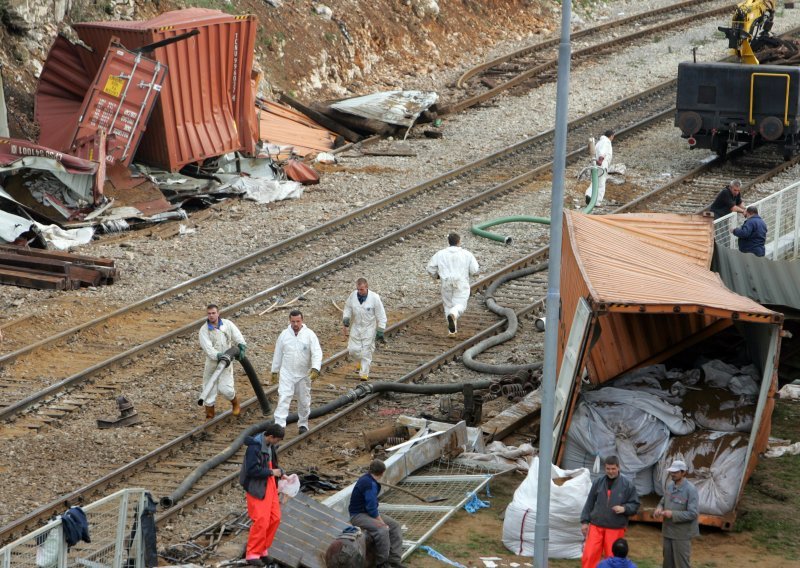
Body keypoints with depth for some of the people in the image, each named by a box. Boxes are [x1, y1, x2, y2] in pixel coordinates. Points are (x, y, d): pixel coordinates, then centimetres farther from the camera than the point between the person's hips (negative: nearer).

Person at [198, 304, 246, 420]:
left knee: (225, 388, -9)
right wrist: (217, 356, -39)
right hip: (212, 363, 0)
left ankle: (235, 403, 24)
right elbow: (207, 347, -22)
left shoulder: (227, 324, -2)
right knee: (209, 389, 4)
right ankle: (209, 416, 19)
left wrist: (241, 346, -32)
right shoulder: (204, 330, -10)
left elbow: (237, 336, -10)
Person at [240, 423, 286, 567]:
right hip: (257, 488, -9)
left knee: (275, 518, 8)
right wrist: (271, 472, -18)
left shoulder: (270, 446, 7)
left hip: (270, 485, 9)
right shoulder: (254, 447, -22)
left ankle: (263, 549, 21)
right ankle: (252, 554, 2)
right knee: (261, 521, -10)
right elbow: (252, 470, -25)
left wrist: (281, 474, 5)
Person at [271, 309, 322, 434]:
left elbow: (317, 353, -16)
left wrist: (315, 369, -31)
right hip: (287, 374, 0)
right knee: (283, 399, -12)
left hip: (304, 375, 0)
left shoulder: (309, 335, -8)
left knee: (304, 401, 13)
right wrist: (275, 371, 12)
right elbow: (278, 354, 8)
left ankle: (303, 424, 32)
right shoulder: (284, 334, -2)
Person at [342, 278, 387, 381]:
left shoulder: (374, 298, -15)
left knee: (366, 351, -3)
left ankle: (364, 374, 6)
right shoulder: (353, 295, -7)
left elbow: (381, 316, -9)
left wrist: (380, 330, -10)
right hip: (356, 327, 3)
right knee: (353, 349, 1)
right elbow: (348, 308, 12)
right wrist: (346, 319, -2)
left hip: (369, 328, -3)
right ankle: (361, 361, 33)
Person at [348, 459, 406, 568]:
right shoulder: (370, 484, -24)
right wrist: (381, 522, -18)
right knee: (383, 530, -33)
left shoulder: (367, 479, 8)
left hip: (369, 513, 11)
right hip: (358, 515, -11)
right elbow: (371, 508, -25)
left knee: (395, 525, 1)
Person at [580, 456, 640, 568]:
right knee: (589, 556, -6)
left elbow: (635, 505, 4)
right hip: (596, 526, 1)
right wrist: (584, 521, 8)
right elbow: (589, 503, 11)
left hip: (616, 529, -1)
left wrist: (624, 508, -16)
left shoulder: (628, 484, 0)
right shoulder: (598, 482, 5)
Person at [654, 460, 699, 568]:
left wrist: (673, 514, -26)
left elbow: (692, 514, -20)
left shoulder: (690, 489, -17)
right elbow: (663, 501, 17)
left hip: (682, 534, -7)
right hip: (668, 531, 7)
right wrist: (659, 508, -6)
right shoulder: (670, 485, 4)